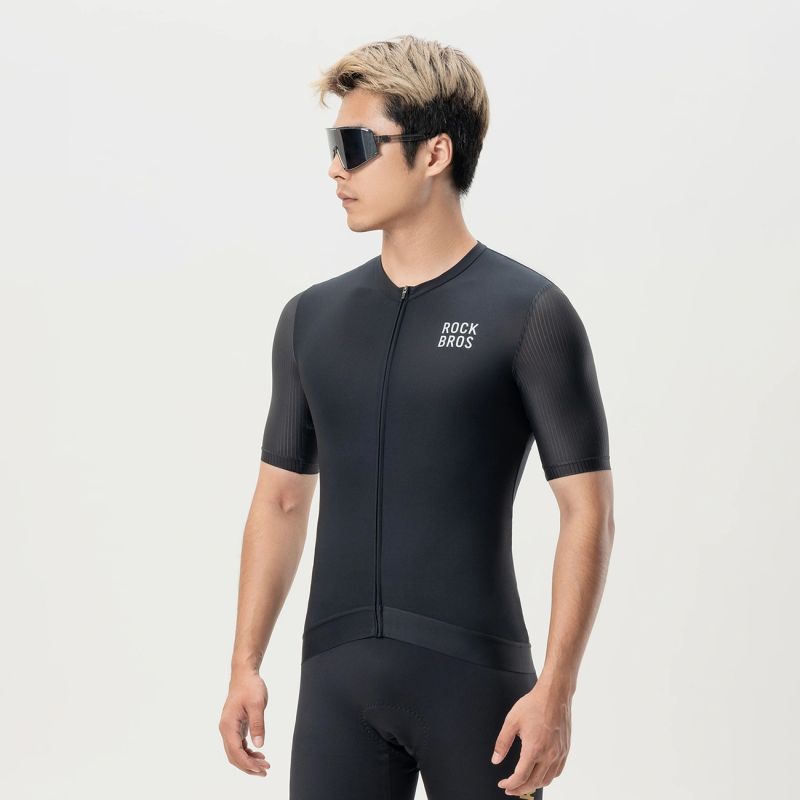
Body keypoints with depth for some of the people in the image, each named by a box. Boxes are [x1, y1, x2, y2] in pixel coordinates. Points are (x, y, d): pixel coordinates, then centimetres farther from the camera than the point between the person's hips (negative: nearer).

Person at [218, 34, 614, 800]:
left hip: (474, 676, -4)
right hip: (336, 677, 4)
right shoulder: (311, 318, 10)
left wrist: (556, 688, -13)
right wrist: (246, 665, 9)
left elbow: (586, 510, -6)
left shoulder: (527, 312, -5)